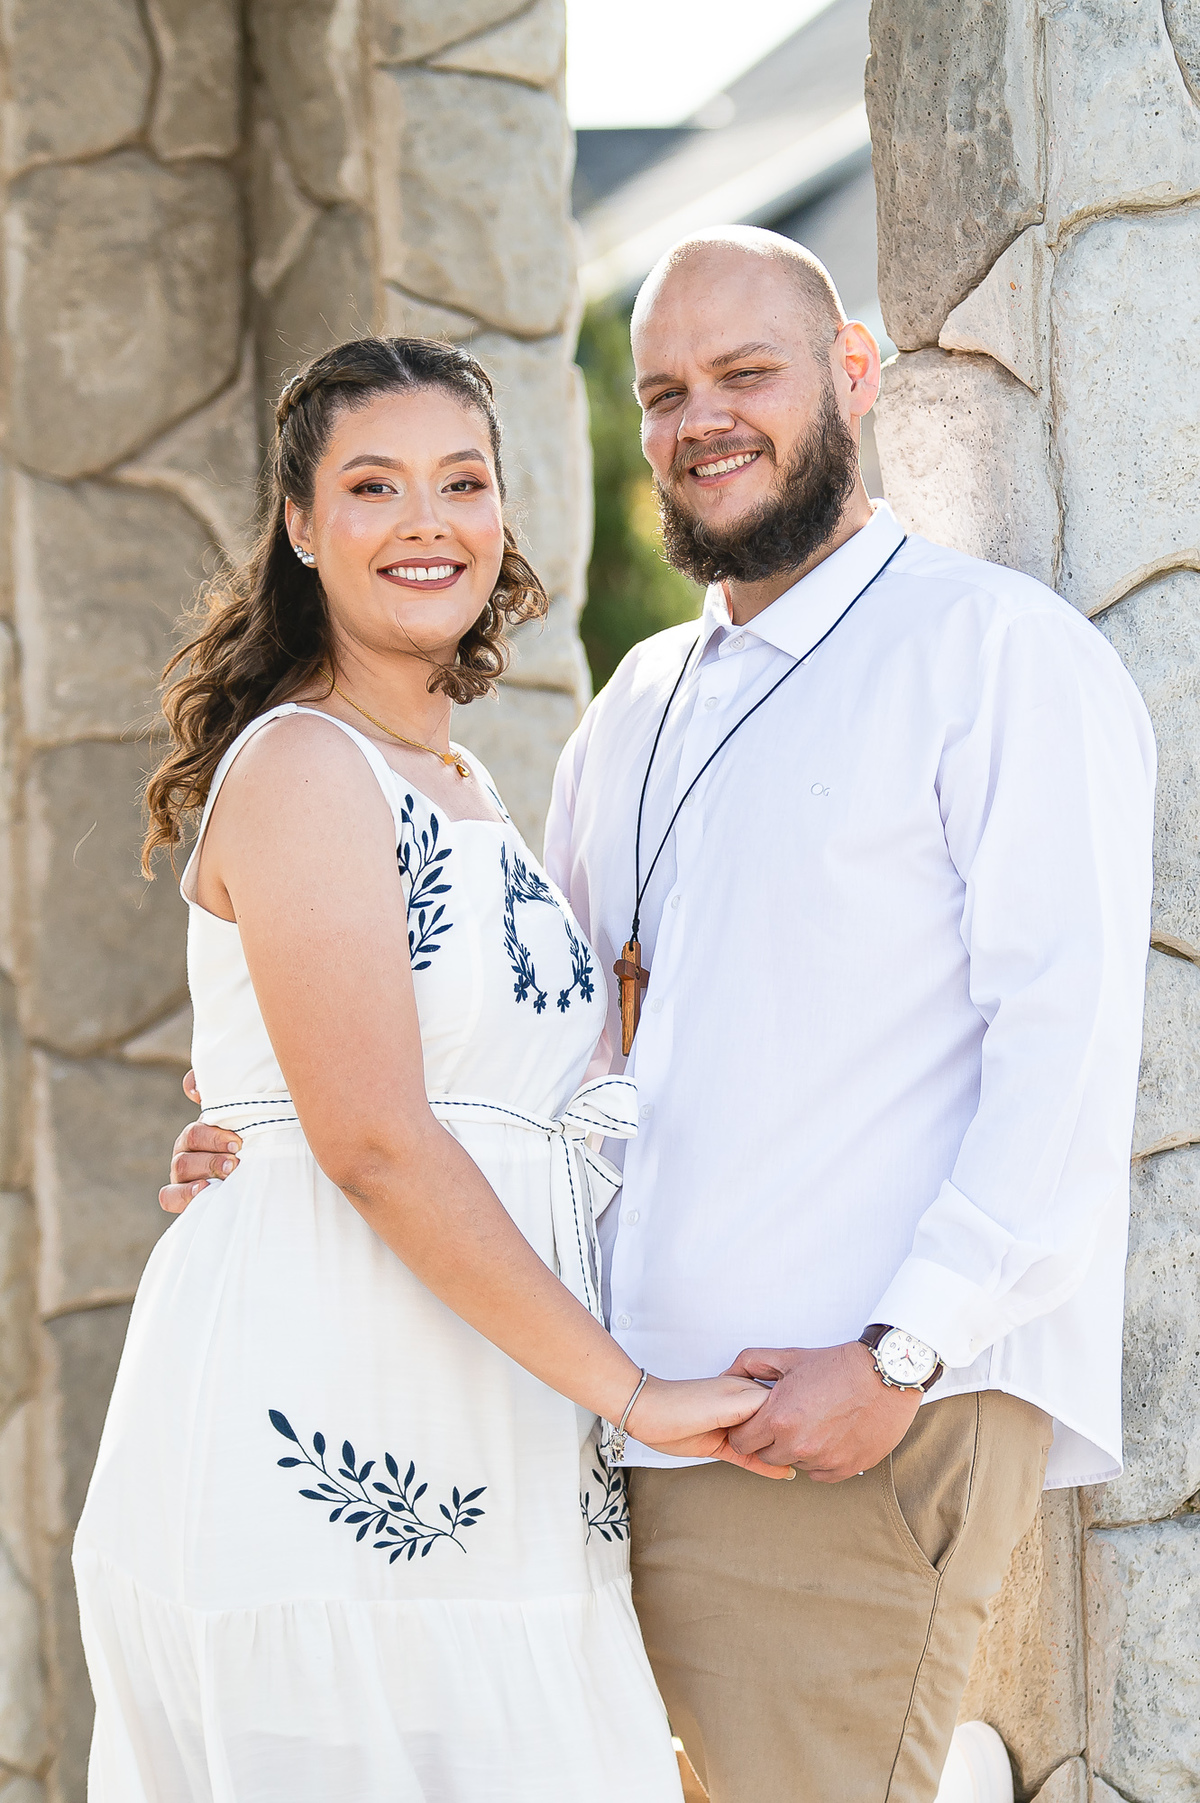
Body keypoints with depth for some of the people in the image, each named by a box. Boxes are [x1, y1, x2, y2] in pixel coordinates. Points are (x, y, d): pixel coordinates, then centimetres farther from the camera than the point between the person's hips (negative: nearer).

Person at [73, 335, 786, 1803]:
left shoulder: (463, 789, 18)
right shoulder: (299, 767, -9)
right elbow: (372, 1142, -17)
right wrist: (629, 1390, -16)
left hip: (471, 1453, 9)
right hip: (324, 1430, -8)